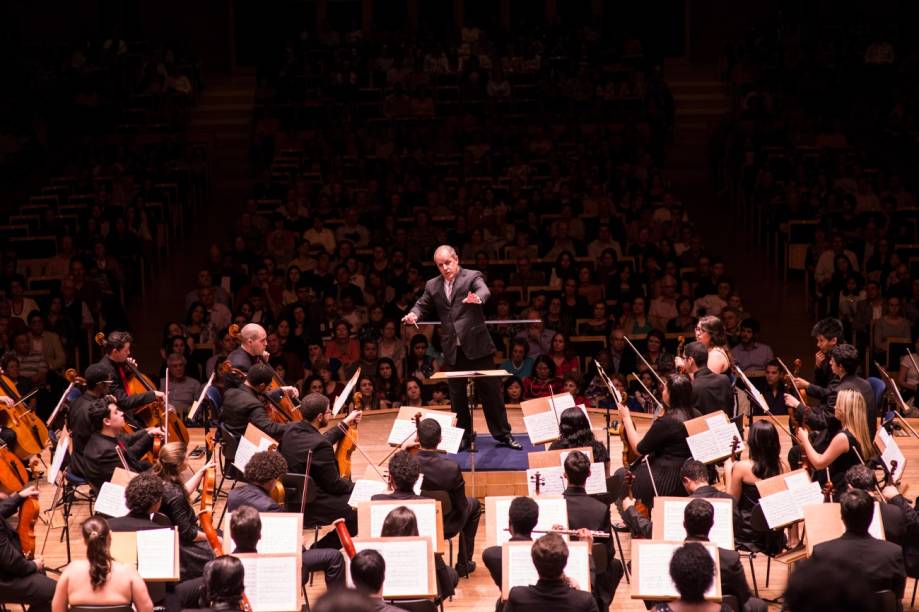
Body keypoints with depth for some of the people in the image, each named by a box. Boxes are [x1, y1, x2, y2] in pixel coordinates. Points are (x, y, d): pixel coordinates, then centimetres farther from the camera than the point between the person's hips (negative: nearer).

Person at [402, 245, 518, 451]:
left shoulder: (472, 277, -3)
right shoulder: (432, 285, 11)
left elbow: (484, 291, -20)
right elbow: (422, 305, 11)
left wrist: (477, 298, -45)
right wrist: (413, 315, -13)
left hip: (477, 346, -4)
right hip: (452, 350, 4)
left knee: (490, 391, 2)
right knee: (457, 396, 8)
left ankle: (503, 435, 12)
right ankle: (465, 437, 19)